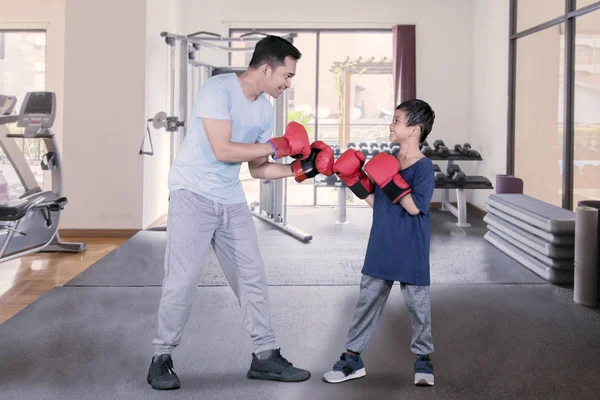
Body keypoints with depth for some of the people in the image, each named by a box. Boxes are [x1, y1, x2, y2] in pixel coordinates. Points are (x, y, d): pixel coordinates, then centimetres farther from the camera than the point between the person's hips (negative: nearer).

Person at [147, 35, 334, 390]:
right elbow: (222, 150, -24)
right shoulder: (218, 90, -16)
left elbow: (257, 168, 11)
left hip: (232, 200, 7)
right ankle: (162, 357, 7)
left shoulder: (265, 108, 7)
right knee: (183, 279, -9)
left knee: (252, 277, 7)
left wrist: (299, 169, -2)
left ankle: (265, 356, 16)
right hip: (193, 194, -7)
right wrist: (276, 147, -18)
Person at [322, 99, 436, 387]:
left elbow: (415, 206, -23)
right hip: (381, 249, 7)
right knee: (367, 301, 10)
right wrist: (354, 179, 6)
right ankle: (353, 358, 18)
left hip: (411, 253, -6)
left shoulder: (424, 167, -13)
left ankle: (423, 358, 24)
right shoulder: (387, 161, 9)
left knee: (417, 304, 6)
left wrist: (389, 180, -28)